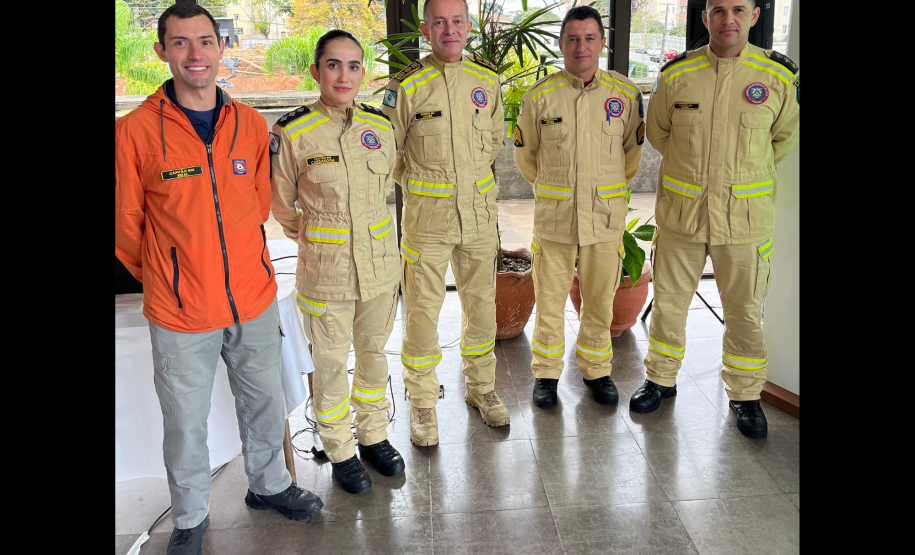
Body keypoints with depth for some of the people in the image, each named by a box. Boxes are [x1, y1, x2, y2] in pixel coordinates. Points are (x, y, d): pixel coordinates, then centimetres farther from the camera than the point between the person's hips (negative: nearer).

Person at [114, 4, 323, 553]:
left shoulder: (251, 123, -1)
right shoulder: (135, 130, -12)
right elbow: (127, 223, -3)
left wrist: (235, 262, 12)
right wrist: (164, 278, 8)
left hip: (254, 301, 3)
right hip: (180, 313, -3)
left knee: (265, 401, 19)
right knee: (186, 421, 12)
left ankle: (269, 484, 45)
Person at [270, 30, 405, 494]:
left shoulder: (379, 126, 0)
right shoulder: (292, 133, -12)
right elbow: (280, 202, 1)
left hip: (380, 262, 4)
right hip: (325, 269, -3)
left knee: (373, 353, 17)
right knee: (331, 363, 10)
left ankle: (373, 435, 37)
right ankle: (340, 451, 29)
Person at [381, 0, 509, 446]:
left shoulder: (488, 80, 4)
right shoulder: (407, 86, -8)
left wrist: (471, 177, 12)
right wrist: (421, 185, 1)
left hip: (479, 213, 4)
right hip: (427, 216, -3)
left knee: (481, 304, 13)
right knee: (422, 310, 3)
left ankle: (480, 387, 33)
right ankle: (422, 403, 20)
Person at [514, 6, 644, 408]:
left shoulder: (626, 94, 1)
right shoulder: (540, 96, -2)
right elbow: (525, 155, 11)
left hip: (606, 216, 1)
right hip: (553, 216, -1)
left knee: (600, 300, 10)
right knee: (549, 299, 6)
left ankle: (596, 370, 29)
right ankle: (546, 373, 23)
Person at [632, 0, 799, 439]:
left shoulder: (779, 76, -3)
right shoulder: (676, 73, -1)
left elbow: (784, 137, 13)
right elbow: (657, 131, 14)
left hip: (745, 217, -1)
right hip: (680, 210, 1)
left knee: (745, 310, 9)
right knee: (668, 302, 11)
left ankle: (745, 394, 28)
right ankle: (661, 379, 30)